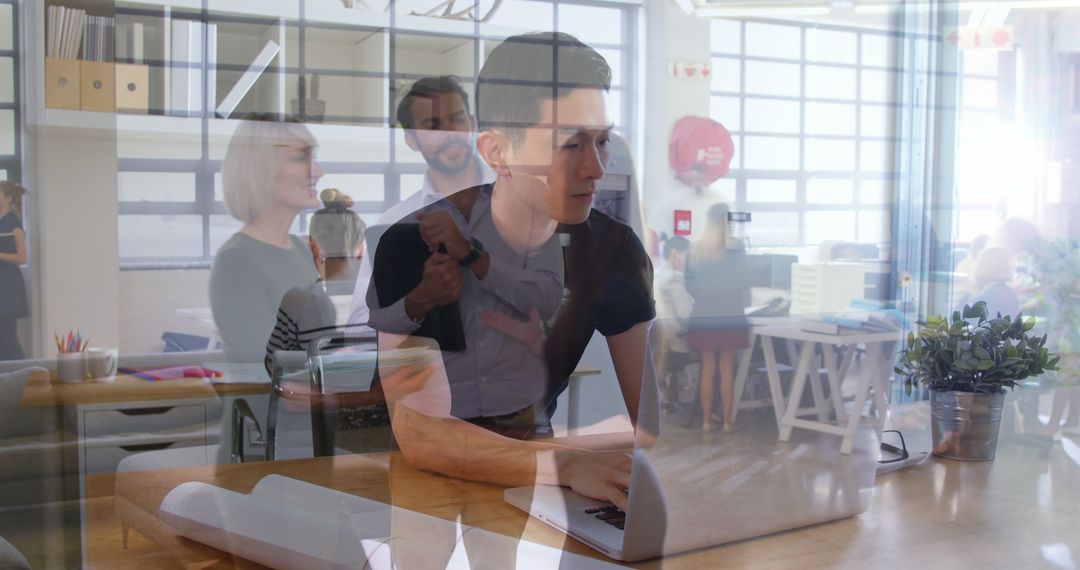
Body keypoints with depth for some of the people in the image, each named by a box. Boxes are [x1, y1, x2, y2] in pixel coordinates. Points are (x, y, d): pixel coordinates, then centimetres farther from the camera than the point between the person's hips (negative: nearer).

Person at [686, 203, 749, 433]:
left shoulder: (695, 249, -1)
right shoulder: (735, 247, -8)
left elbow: (689, 284, 6)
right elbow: (740, 281, -2)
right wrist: (741, 305, 14)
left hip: (703, 316, 2)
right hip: (729, 315, -2)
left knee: (707, 368, 8)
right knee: (727, 369, 4)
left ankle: (708, 419, 12)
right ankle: (727, 420, 8)